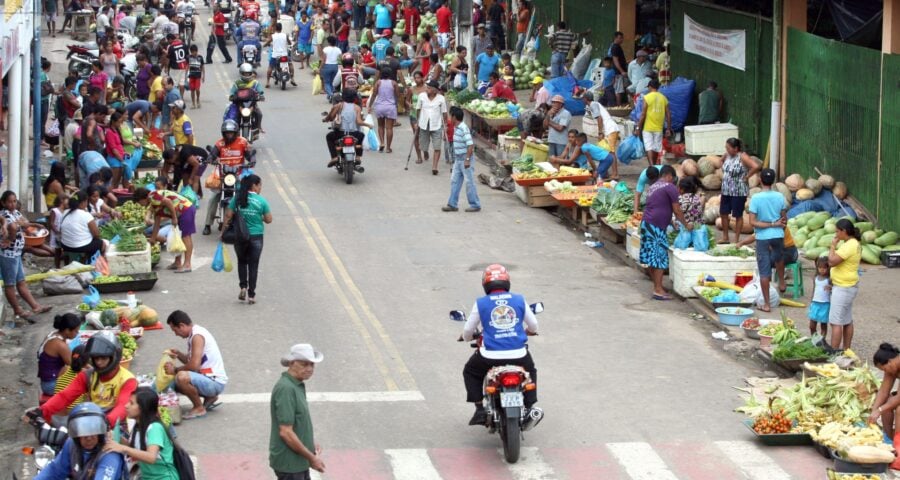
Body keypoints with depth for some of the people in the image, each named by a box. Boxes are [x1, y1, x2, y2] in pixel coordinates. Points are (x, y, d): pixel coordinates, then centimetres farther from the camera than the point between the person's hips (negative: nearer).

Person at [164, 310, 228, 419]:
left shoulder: (197, 336, -19)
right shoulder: (194, 334, 12)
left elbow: (194, 366, -26)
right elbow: (191, 361, 20)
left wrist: (175, 370, -12)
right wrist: (178, 354, 2)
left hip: (215, 382, -11)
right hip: (207, 378, 11)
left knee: (182, 377, -33)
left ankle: (199, 408, -12)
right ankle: (209, 398, 16)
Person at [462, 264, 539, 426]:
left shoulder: (481, 303, 0)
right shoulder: (519, 300, 4)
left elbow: (468, 331, 7)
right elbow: (533, 325, 12)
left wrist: (467, 336, 33)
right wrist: (527, 331, 37)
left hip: (490, 356, -2)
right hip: (519, 355, 2)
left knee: (470, 372, 26)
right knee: (530, 371, 33)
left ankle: (480, 409, 13)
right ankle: (529, 408, 20)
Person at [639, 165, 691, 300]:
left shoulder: (652, 187, 20)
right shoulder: (670, 188, -6)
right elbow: (677, 210, -5)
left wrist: (672, 223, 31)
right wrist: (686, 225, 8)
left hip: (646, 223, 9)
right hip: (657, 226, -9)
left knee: (652, 258, 12)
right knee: (660, 257, -7)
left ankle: (657, 286, 18)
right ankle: (658, 290, -8)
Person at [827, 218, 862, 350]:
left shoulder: (849, 246, -22)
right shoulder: (855, 243, 11)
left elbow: (832, 261, -24)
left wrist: (833, 246, -14)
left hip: (843, 288, -11)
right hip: (849, 286, 11)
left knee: (836, 322, -8)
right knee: (847, 321, 15)